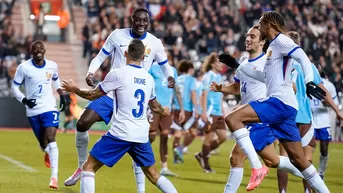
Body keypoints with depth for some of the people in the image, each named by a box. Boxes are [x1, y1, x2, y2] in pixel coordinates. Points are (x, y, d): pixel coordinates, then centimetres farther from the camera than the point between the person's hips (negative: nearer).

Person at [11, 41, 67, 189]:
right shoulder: (24, 68, -9)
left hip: (49, 107, 0)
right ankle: (47, 153, 51)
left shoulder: (52, 66, 0)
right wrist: (24, 100, -18)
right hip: (33, 110, 0)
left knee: (51, 139, -17)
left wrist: (62, 96, 15)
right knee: (43, 143, 9)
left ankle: (54, 177, -20)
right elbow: (14, 87, -3)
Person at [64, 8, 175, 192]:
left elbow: (165, 65, 12)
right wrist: (90, 72, -15)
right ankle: (82, 167, 9)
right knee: (82, 123, -13)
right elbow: (100, 57, 4)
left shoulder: (155, 43, -1)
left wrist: (170, 77, -11)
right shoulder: (118, 35, -3)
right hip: (111, 93, 1)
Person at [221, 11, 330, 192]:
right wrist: (237, 66, 40)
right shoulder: (273, 46, 26)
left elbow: (302, 57, -19)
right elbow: (265, 76, 39)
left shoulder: (280, 40, -2)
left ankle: (257, 167, -24)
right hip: (280, 105, 10)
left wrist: (309, 82, -34)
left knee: (232, 118, -19)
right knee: (298, 159, 9)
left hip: (280, 102, -10)